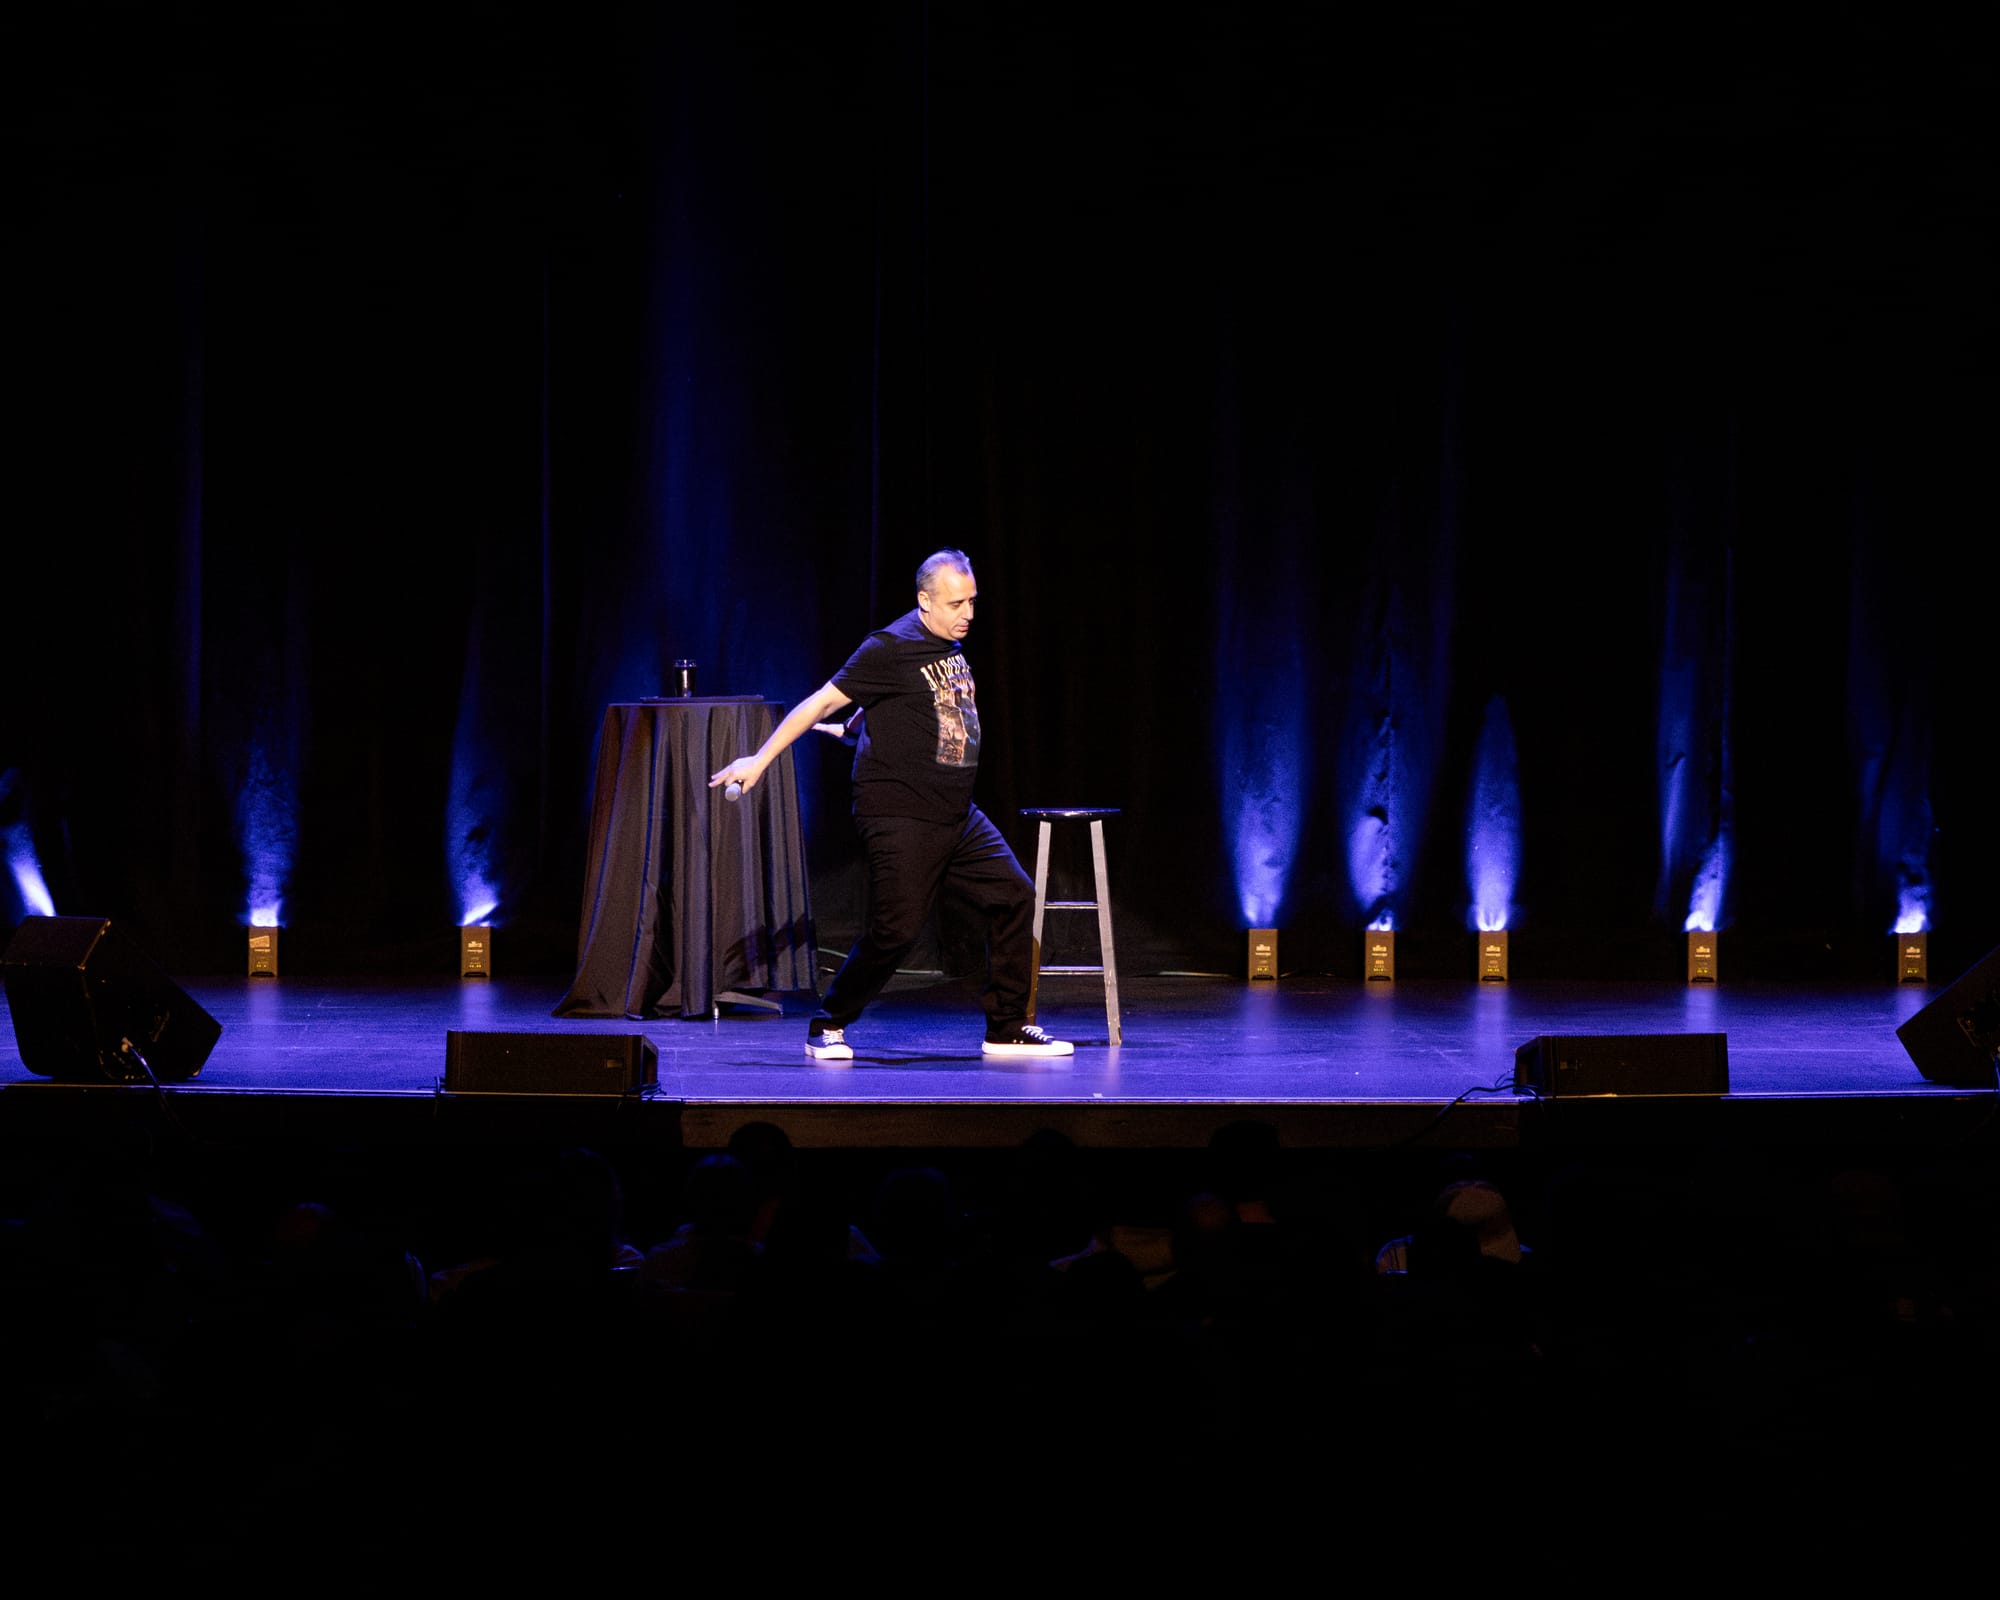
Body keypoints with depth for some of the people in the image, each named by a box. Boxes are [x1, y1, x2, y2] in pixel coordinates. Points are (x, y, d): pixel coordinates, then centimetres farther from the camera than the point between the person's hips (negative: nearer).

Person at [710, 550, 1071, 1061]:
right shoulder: (890, 649, -13)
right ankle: (827, 1027, 9)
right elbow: (823, 702, -12)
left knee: (1013, 895, 5)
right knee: (894, 930, -11)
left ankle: (1007, 1029, 14)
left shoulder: (953, 644, 11)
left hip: (958, 816, 8)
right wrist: (760, 759, -13)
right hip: (900, 818, -8)